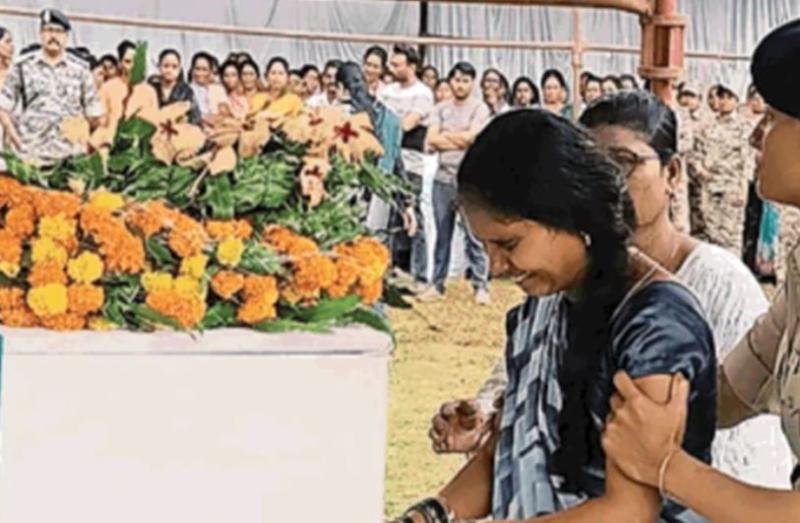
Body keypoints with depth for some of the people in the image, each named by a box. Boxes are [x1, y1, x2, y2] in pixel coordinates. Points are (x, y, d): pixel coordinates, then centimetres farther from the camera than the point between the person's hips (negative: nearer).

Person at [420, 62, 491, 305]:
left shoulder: (479, 108, 1)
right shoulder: (441, 109, 12)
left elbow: (471, 137, -12)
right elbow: (432, 140, 0)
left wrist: (447, 135, 0)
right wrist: (461, 139, -6)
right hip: (443, 177, 4)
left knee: (474, 235, -5)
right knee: (442, 235, 10)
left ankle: (481, 287, 0)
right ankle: (437, 285, 16)